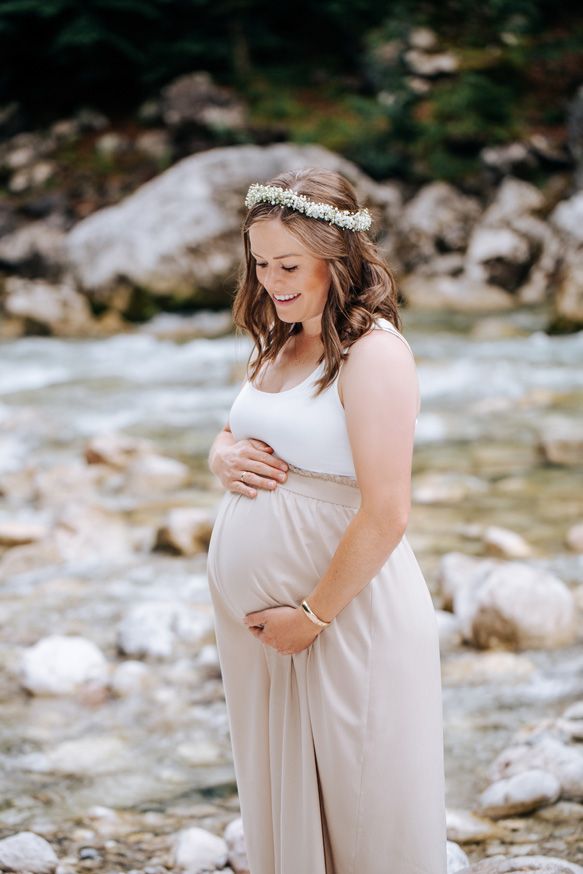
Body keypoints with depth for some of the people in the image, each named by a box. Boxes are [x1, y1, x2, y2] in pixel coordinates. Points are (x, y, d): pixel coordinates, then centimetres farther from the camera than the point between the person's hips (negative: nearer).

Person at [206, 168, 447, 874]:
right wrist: (225, 457, 0)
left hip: (347, 610, -8)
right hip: (249, 607, 8)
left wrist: (311, 616, -13)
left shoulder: (373, 352, -15)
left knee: (360, 811, 4)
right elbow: (225, 439, 24)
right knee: (276, 806, 16)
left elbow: (386, 516, -20)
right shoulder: (277, 345, 11)